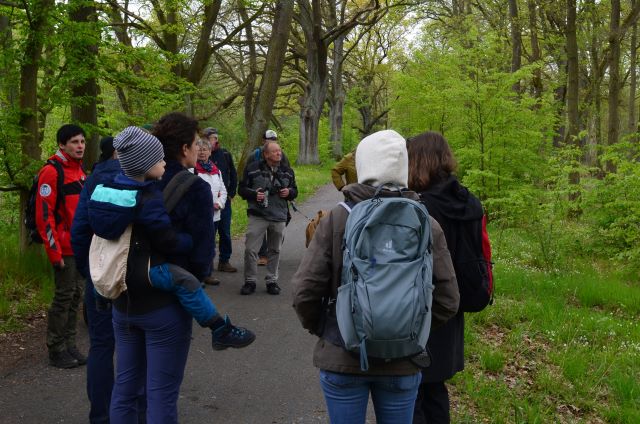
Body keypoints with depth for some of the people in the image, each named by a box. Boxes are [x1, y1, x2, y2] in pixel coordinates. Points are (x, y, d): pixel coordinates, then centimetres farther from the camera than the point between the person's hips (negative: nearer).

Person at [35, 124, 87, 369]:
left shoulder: (80, 171, 14)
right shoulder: (51, 172, -13)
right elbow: (44, 215, -17)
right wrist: (53, 251, -19)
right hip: (64, 248, -8)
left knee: (76, 296, 12)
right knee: (64, 296, -3)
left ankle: (70, 346, 22)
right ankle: (56, 351, 8)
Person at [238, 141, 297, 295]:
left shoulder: (287, 171, 9)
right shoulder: (252, 169, -3)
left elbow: (294, 190, 19)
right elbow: (242, 189, 3)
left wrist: (289, 192, -4)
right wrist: (254, 194, -15)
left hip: (279, 217, 3)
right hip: (257, 216, -3)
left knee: (275, 250, 10)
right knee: (250, 249, -6)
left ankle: (272, 281, 21)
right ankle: (250, 281, 8)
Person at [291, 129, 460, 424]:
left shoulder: (337, 219, -10)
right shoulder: (427, 225, -6)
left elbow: (305, 290, -11)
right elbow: (447, 300, -5)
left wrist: (319, 328, 9)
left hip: (342, 356, -1)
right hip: (402, 362, 2)